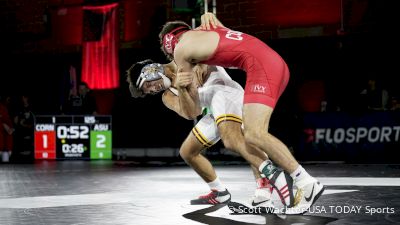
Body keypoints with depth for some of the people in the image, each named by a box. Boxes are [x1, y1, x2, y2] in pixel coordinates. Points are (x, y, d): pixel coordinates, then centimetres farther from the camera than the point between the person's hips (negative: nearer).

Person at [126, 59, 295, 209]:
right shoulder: (168, 97, 23)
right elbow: (188, 114, 4)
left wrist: (198, 67, -19)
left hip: (224, 90, -9)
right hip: (216, 110, 9)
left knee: (231, 140, -34)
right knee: (187, 152, 16)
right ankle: (219, 193, 24)